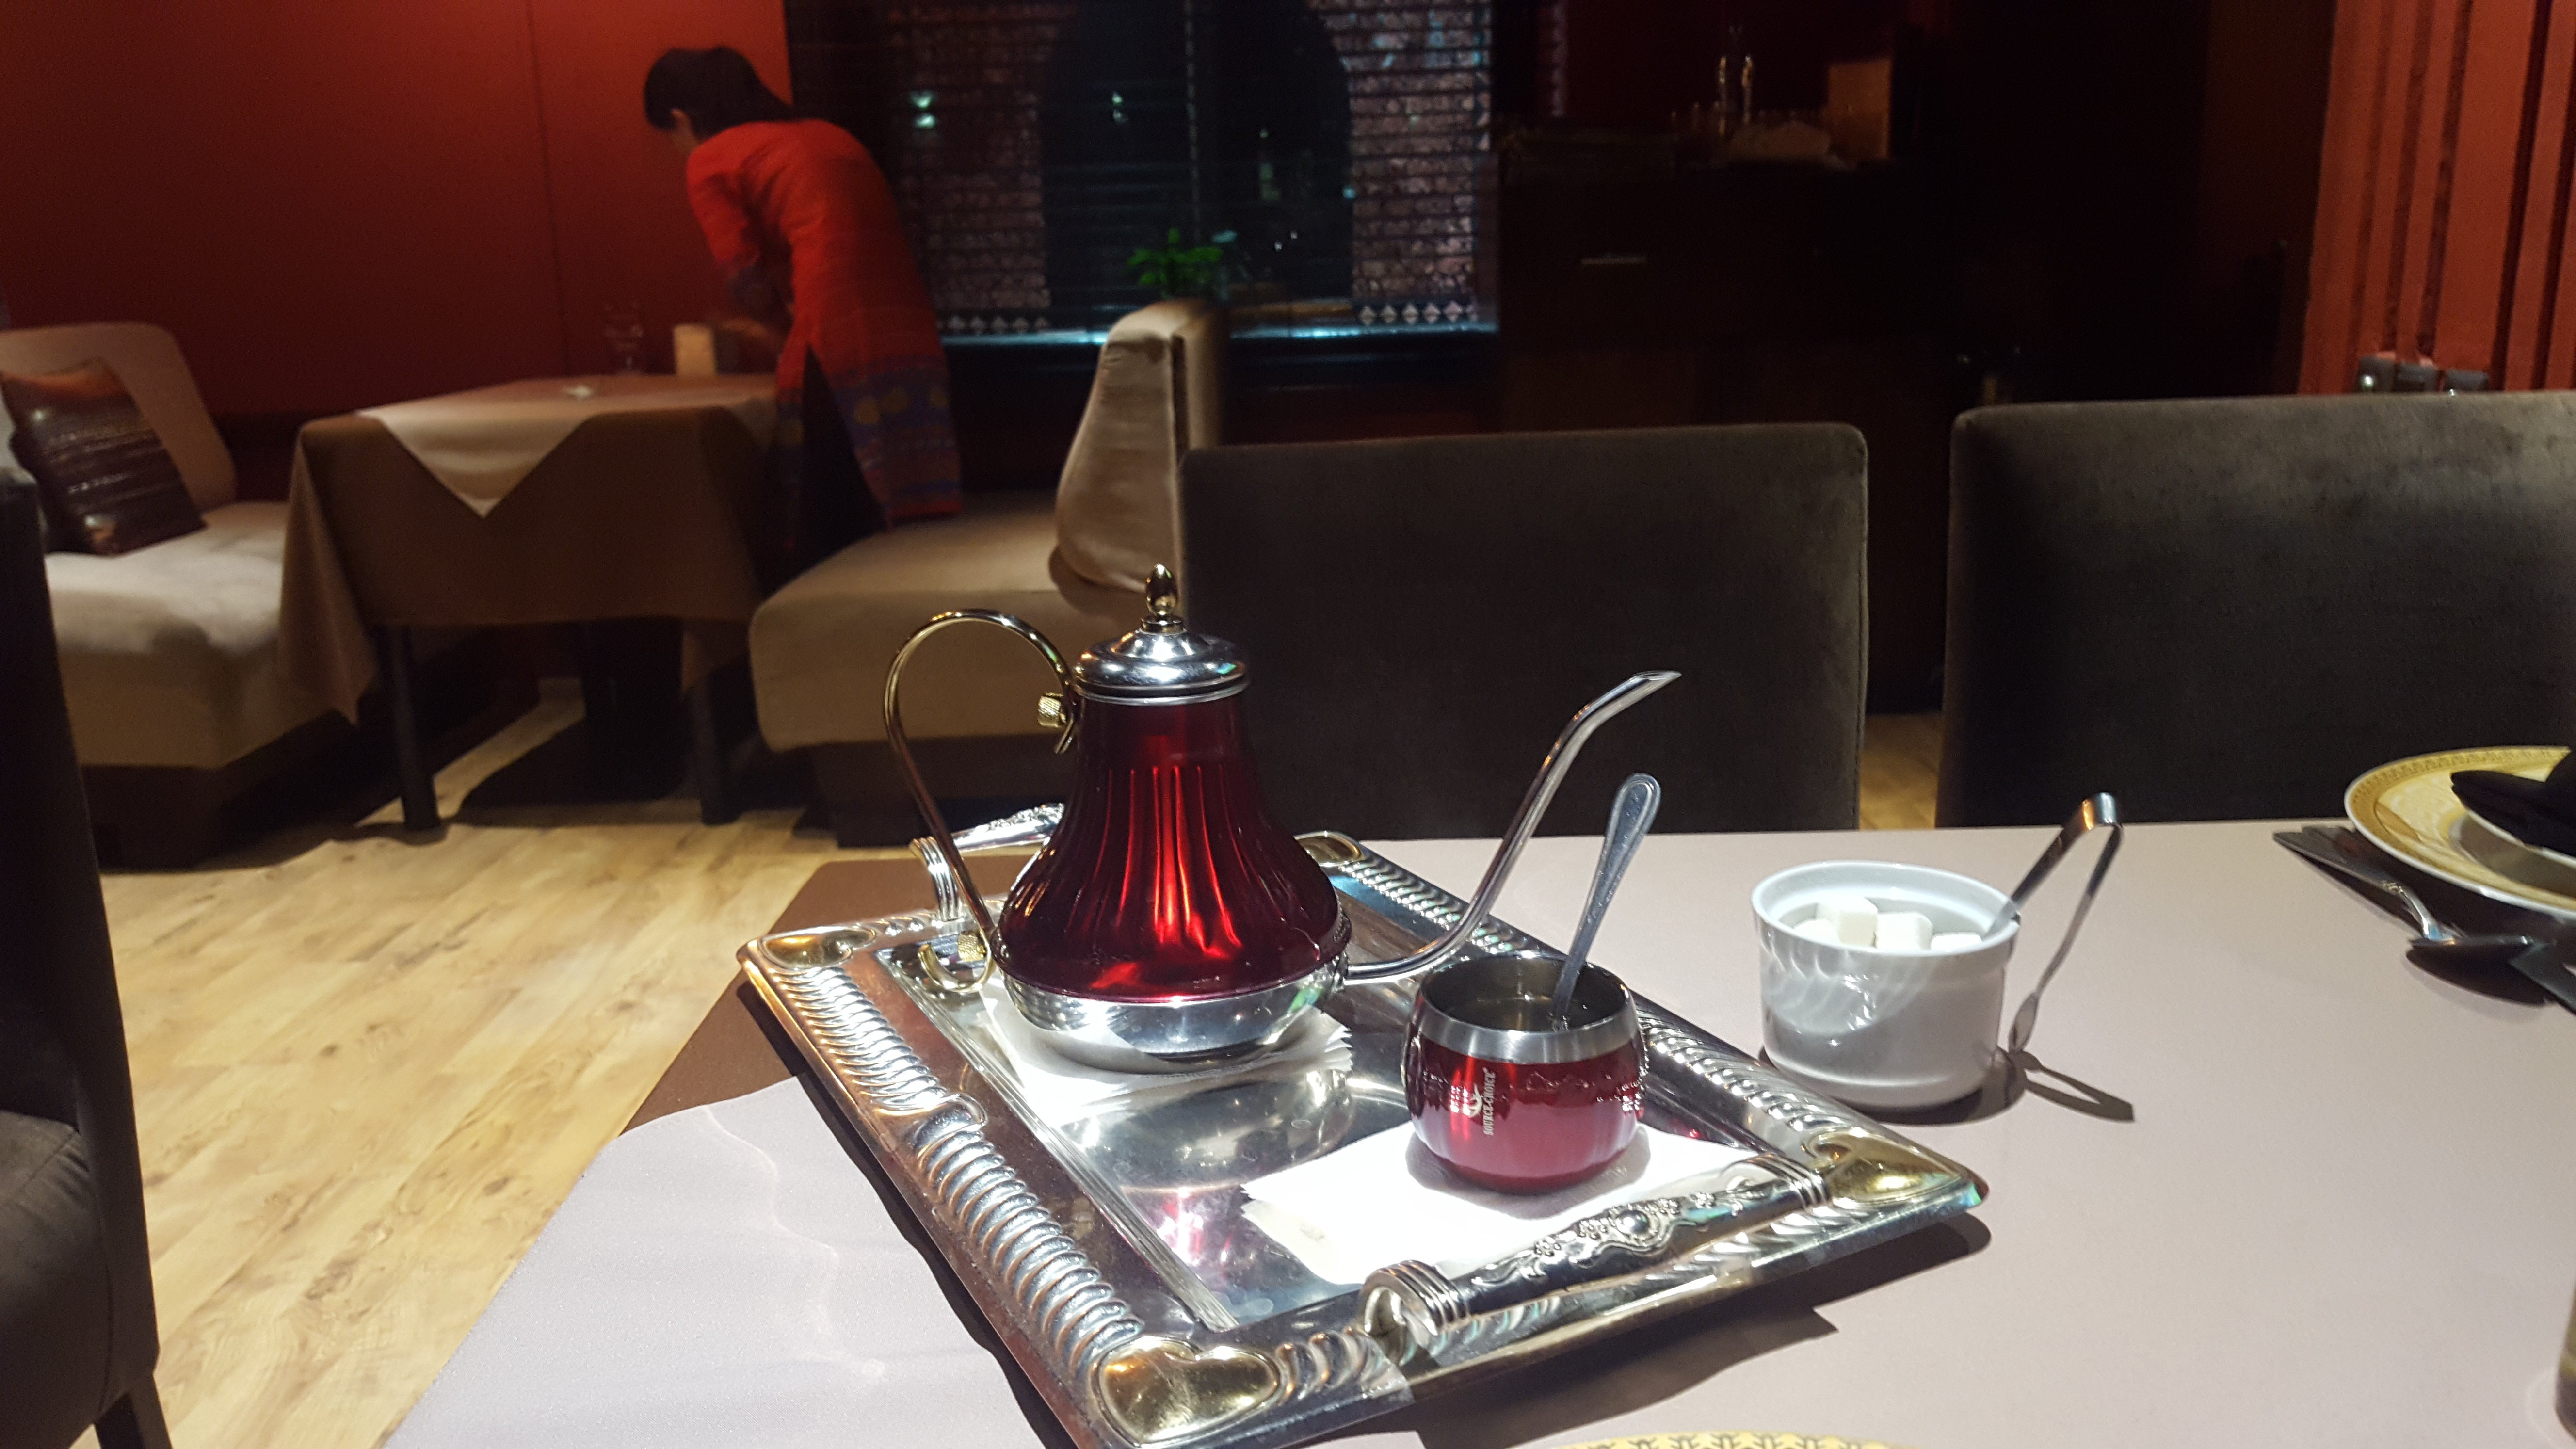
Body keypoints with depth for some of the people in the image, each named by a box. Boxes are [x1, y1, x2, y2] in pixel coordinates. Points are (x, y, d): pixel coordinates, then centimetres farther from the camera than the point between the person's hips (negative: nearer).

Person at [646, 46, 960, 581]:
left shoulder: (710, 161, 8)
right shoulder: (829, 135, 26)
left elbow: (746, 273, -4)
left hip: (836, 341, -6)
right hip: (909, 328, 6)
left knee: (820, 536, 3)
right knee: (897, 528, 9)